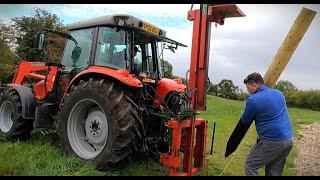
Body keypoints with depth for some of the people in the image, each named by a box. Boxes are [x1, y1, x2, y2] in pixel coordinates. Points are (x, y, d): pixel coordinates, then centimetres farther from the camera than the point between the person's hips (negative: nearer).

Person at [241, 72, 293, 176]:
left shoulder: (253, 100, -13)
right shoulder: (279, 93, 9)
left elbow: (245, 122, 1)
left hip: (272, 141, -8)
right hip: (289, 139, 8)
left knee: (250, 166, 7)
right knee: (274, 172, 18)